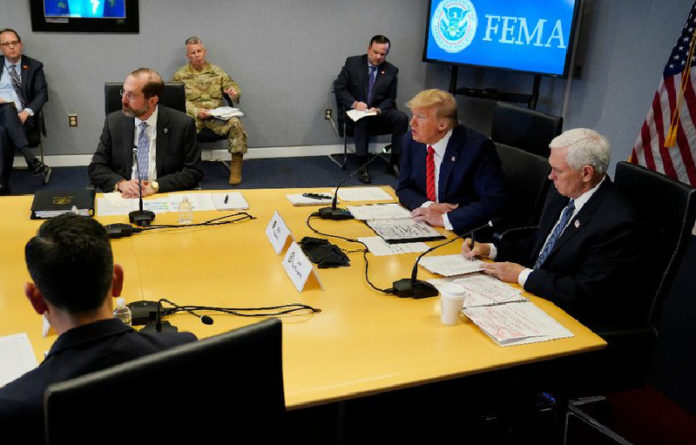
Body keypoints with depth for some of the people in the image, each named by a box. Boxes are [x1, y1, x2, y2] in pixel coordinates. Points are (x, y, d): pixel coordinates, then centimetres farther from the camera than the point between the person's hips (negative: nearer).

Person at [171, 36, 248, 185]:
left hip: (217, 115, 1)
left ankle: (236, 168, -21)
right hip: (193, 115, -1)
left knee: (235, 123, -30)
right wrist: (196, 111, -17)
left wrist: (234, 92, -9)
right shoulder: (180, 75, 12)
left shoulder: (217, 71, 18)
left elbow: (234, 88, 18)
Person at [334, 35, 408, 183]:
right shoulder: (352, 63, -1)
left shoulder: (391, 71, 3)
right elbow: (338, 87, -3)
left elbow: (390, 98, 7)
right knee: (361, 120, -37)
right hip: (355, 109, -2)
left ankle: (394, 162, -15)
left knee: (402, 118, -24)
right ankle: (362, 165, -31)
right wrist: (354, 103, -19)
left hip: (378, 110, 3)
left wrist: (379, 109, -16)